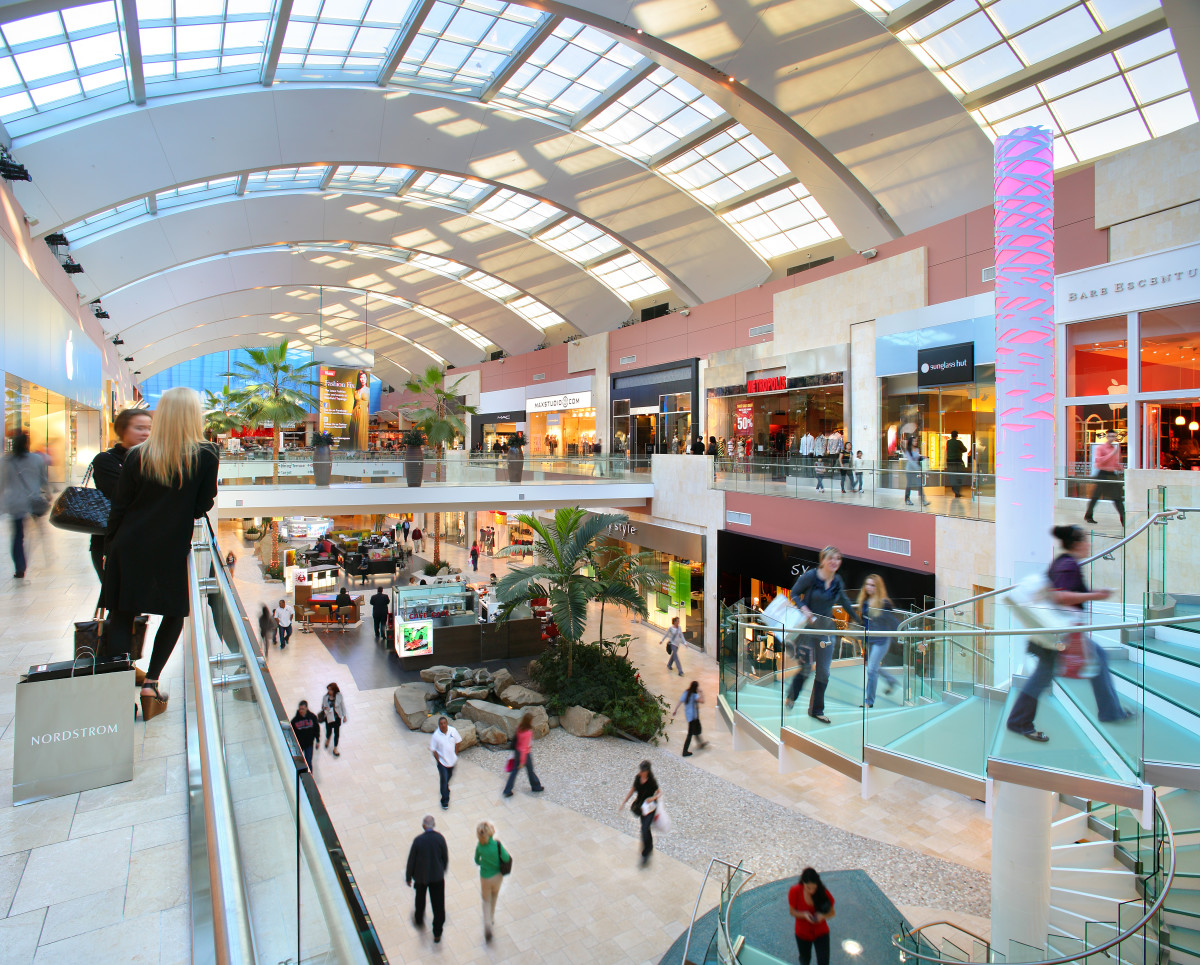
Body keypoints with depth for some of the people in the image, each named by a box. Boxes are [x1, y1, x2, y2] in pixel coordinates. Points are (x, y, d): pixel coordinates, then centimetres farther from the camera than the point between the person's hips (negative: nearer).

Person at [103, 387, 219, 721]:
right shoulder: (206, 455, -8)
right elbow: (202, 507, -5)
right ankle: (150, 682, 9)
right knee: (175, 614, 16)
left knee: (121, 615, 10)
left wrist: (109, 548, 13)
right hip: (171, 550, -2)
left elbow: (119, 508, 3)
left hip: (129, 546, 2)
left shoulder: (137, 456, -1)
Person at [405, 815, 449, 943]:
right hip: (437, 876, 1)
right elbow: (445, 857, -3)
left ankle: (419, 920, 49)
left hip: (421, 876, -1)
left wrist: (408, 877, 3)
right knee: (438, 904, 13)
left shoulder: (418, 840, -22)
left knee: (420, 900, 27)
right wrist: (442, 871, 15)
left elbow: (411, 860, -12)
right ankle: (437, 933, 21)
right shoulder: (440, 838, -15)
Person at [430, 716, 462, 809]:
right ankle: (445, 801, 10)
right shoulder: (435, 735, -21)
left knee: (449, 776, 24)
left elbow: (458, 742, 2)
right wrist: (438, 760, -12)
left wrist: (455, 754, 0)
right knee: (444, 779, -3)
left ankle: (445, 786, 55)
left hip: (452, 760, 4)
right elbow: (433, 750, -12)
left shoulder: (453, 731, -14)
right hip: (442, 761, -3)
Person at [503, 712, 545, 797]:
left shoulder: (519, 727, -8)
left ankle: (507, 791, 19)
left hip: (517, 751, 7)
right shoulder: (527, 732, -30)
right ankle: (536, 787, 38)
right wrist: (522, 762, -19)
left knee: (514, 771, 15)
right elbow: (524, 748, -26)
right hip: (525, 754, -6)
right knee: (530, 771, 16)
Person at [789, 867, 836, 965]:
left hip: (821, 933, 0)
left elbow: (832, 912, -10)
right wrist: (804, 915, -32)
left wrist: (823, 916, -32)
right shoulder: (794, 892, -24)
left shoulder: (823, 892, -22)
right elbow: (792, 911, -12)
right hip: (803, 933, 0)